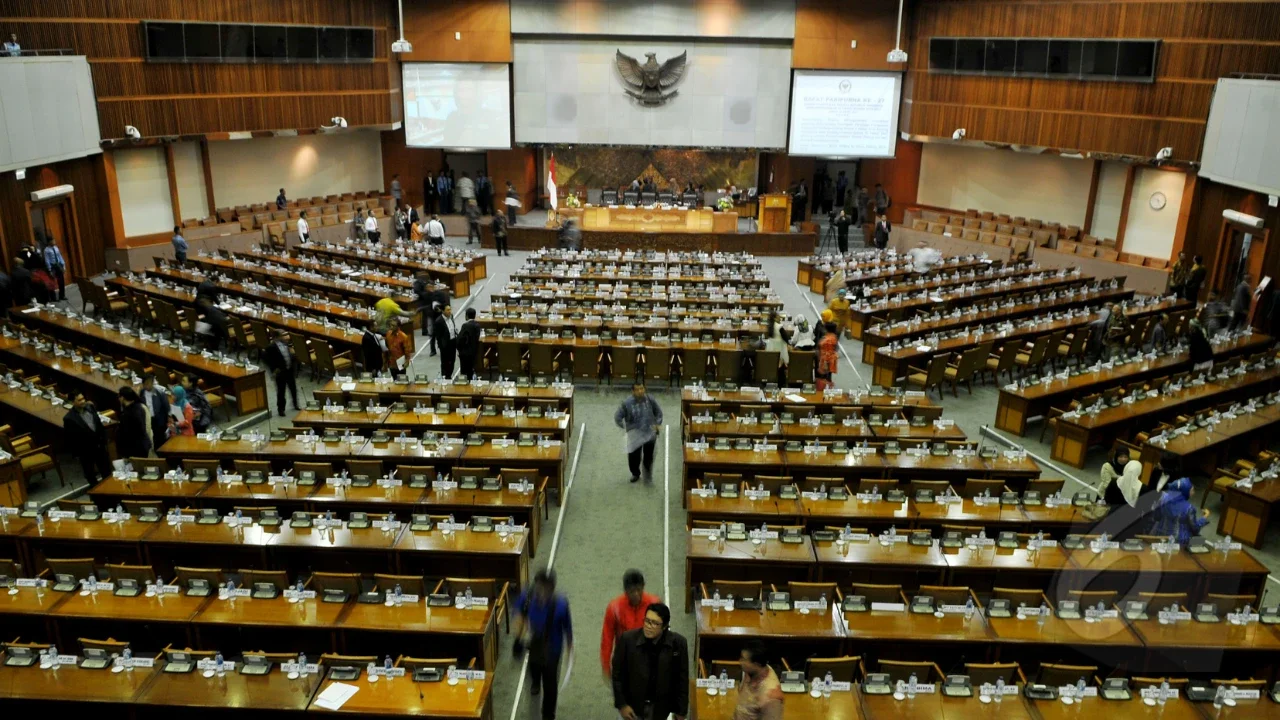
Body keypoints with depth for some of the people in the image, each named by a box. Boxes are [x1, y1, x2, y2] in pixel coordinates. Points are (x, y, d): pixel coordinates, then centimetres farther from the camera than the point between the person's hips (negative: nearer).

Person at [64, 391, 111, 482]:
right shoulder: (69, 418, -20)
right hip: (85, 451, -5)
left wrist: (104, 440, 9)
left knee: (107, 471, 18)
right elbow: (68, 439, -14)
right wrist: (77, 454, -11)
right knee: (90, 473, 17)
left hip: (99, 446, 5)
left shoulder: (90, 407, -5)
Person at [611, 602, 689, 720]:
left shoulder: (678, 643, -19)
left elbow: (682, 678, -8)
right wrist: (621, 704, -11)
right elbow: (617, 674, -10)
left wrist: (681, 709, -3)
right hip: (633, 702, 0)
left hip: (661, 704, 1)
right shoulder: (627, 639, -22)